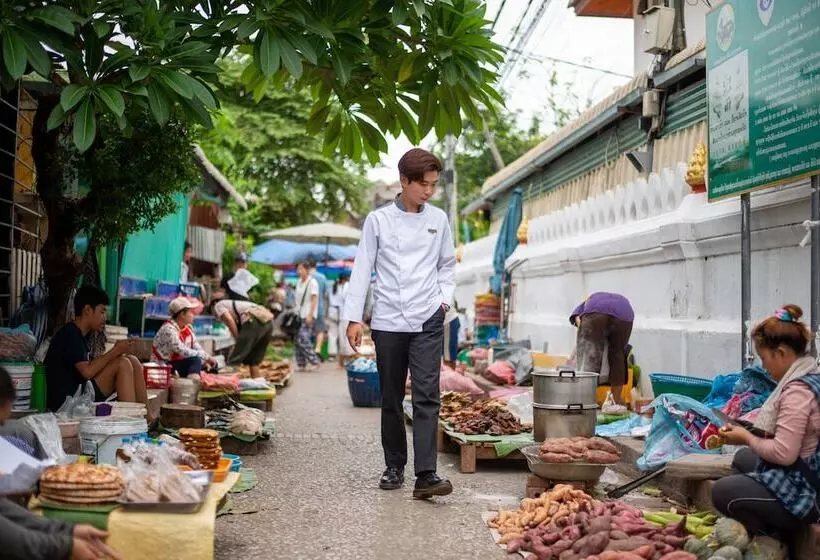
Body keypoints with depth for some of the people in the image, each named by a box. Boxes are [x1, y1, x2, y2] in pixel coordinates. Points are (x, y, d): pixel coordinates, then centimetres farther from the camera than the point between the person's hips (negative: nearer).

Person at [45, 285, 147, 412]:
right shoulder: (69, 334, -11)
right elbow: (87, 371, -21)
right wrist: (115, 351, -12)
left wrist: (115, 351, 0)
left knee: (132, 361, 2)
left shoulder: (80, 335, 19)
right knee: (122, 364, -17)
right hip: (68, 400, -9)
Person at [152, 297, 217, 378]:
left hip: (179, 363, 9)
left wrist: (206, 360, -17)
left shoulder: (188, 328, 5)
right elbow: (182, 351, -27)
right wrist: (205, 357, -24)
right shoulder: (168, 329, -20)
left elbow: (197, 348, 2)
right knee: (195, 360, -28)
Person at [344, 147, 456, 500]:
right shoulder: (378, 220, 1)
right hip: (388, 321, 0)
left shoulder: (438, 220, 8)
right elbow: (362, 269, 1)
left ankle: (426, 475, -14)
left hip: (428, 321, 1)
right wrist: (354, 317, -4)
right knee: (391, 399, 8)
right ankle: (394, 466, 21)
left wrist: (445, 298, 3)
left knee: (427, 396, -9)